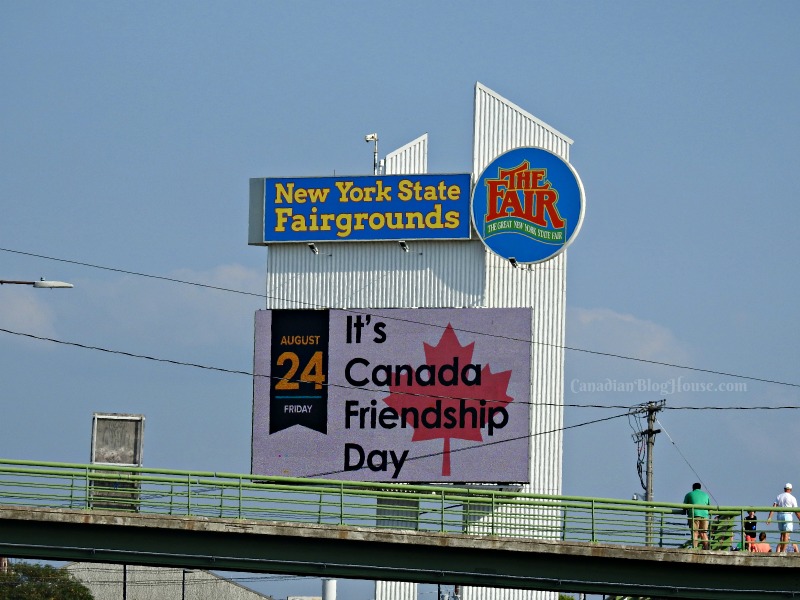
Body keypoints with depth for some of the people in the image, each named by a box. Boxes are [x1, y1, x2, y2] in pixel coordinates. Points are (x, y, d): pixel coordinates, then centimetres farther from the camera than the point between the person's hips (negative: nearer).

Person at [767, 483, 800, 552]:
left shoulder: (779, 496, 9)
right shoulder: (792, 498, -3)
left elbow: (773, 507, -1)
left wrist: (770, 517, -5)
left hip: (779, 515, 5)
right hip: (788, 515, -5)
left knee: (782, 534, 15)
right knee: (786, 534, -2)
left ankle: (778, 549, 7)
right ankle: (783, 550, -7)